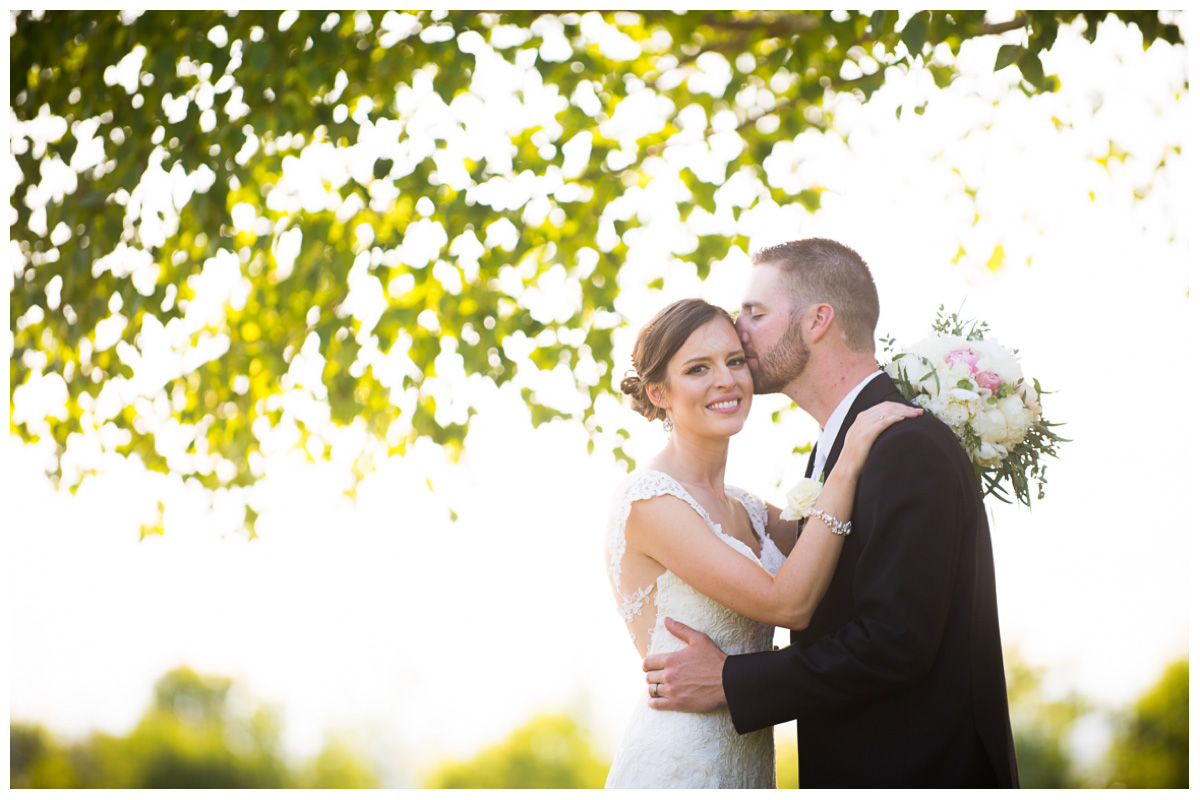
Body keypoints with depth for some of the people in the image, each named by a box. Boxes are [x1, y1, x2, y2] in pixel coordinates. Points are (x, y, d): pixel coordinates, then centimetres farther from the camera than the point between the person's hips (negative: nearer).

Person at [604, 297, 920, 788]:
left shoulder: (747, 512, 12)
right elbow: (788, 604, -19)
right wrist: (848, 466, -18)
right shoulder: (650, 502, -14)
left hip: (746, 766, 8)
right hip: (674, 770, -8)